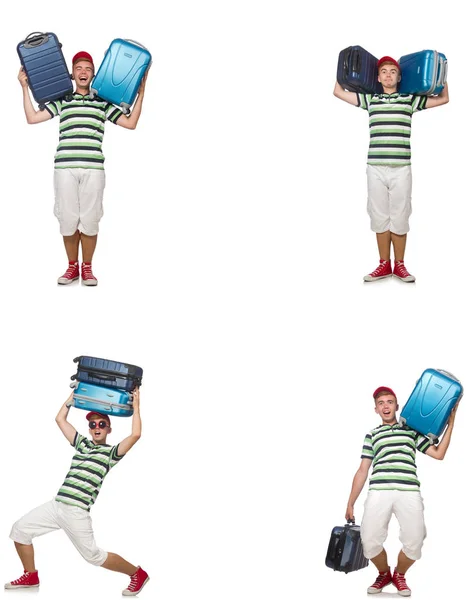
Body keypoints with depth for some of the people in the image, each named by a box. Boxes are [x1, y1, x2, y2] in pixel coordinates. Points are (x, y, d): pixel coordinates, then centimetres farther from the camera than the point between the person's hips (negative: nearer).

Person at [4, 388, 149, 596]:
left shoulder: (111, 452, 0)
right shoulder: (82, 443, 17)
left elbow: (135, 434, -16)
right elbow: (60, 419, 22)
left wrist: (135, 407, -8)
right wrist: (75, 394, 20)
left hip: (77, 512, -6)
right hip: (56, 505, 7)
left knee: (94, 556, -2)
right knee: (20, 529, 7)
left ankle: (138, 574, 16)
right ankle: (30, 576, 23)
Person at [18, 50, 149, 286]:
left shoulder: (103, 103, 16)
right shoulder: (62, 102, 17)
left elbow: (131, 123, 12)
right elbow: (32, 118, 12)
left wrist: (140, 93, 9)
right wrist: (25, 88, 12)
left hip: (93, 168, -1)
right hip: (65, 167, 1)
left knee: (89, 219, -1)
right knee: (67, 219, 1)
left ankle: (87, 267, 11)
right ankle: (72, 266, 15)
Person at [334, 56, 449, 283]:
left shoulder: (410, 100, 10)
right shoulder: (370, 99, 12)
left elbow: (443, 98, 17)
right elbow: (338, 92, 18)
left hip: (401, 169, -1)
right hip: (375, 168, 1)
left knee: (399, 218, 1)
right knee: (379, 217, 5)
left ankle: (399, 265, 12)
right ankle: (384, 264, 14)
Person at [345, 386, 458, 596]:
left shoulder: (411, 431, 22)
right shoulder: (372, 436, 22)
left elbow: (438, 454, 15)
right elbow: (362, 471, 20)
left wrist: (450, 423, 12)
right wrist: (350, 503, 15)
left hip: (409, 492, 0)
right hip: (379, 492, 0)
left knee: (413, 542, -10)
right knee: (370, 541, -11)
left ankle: (399, 574, 21)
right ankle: (384, 573, 20)